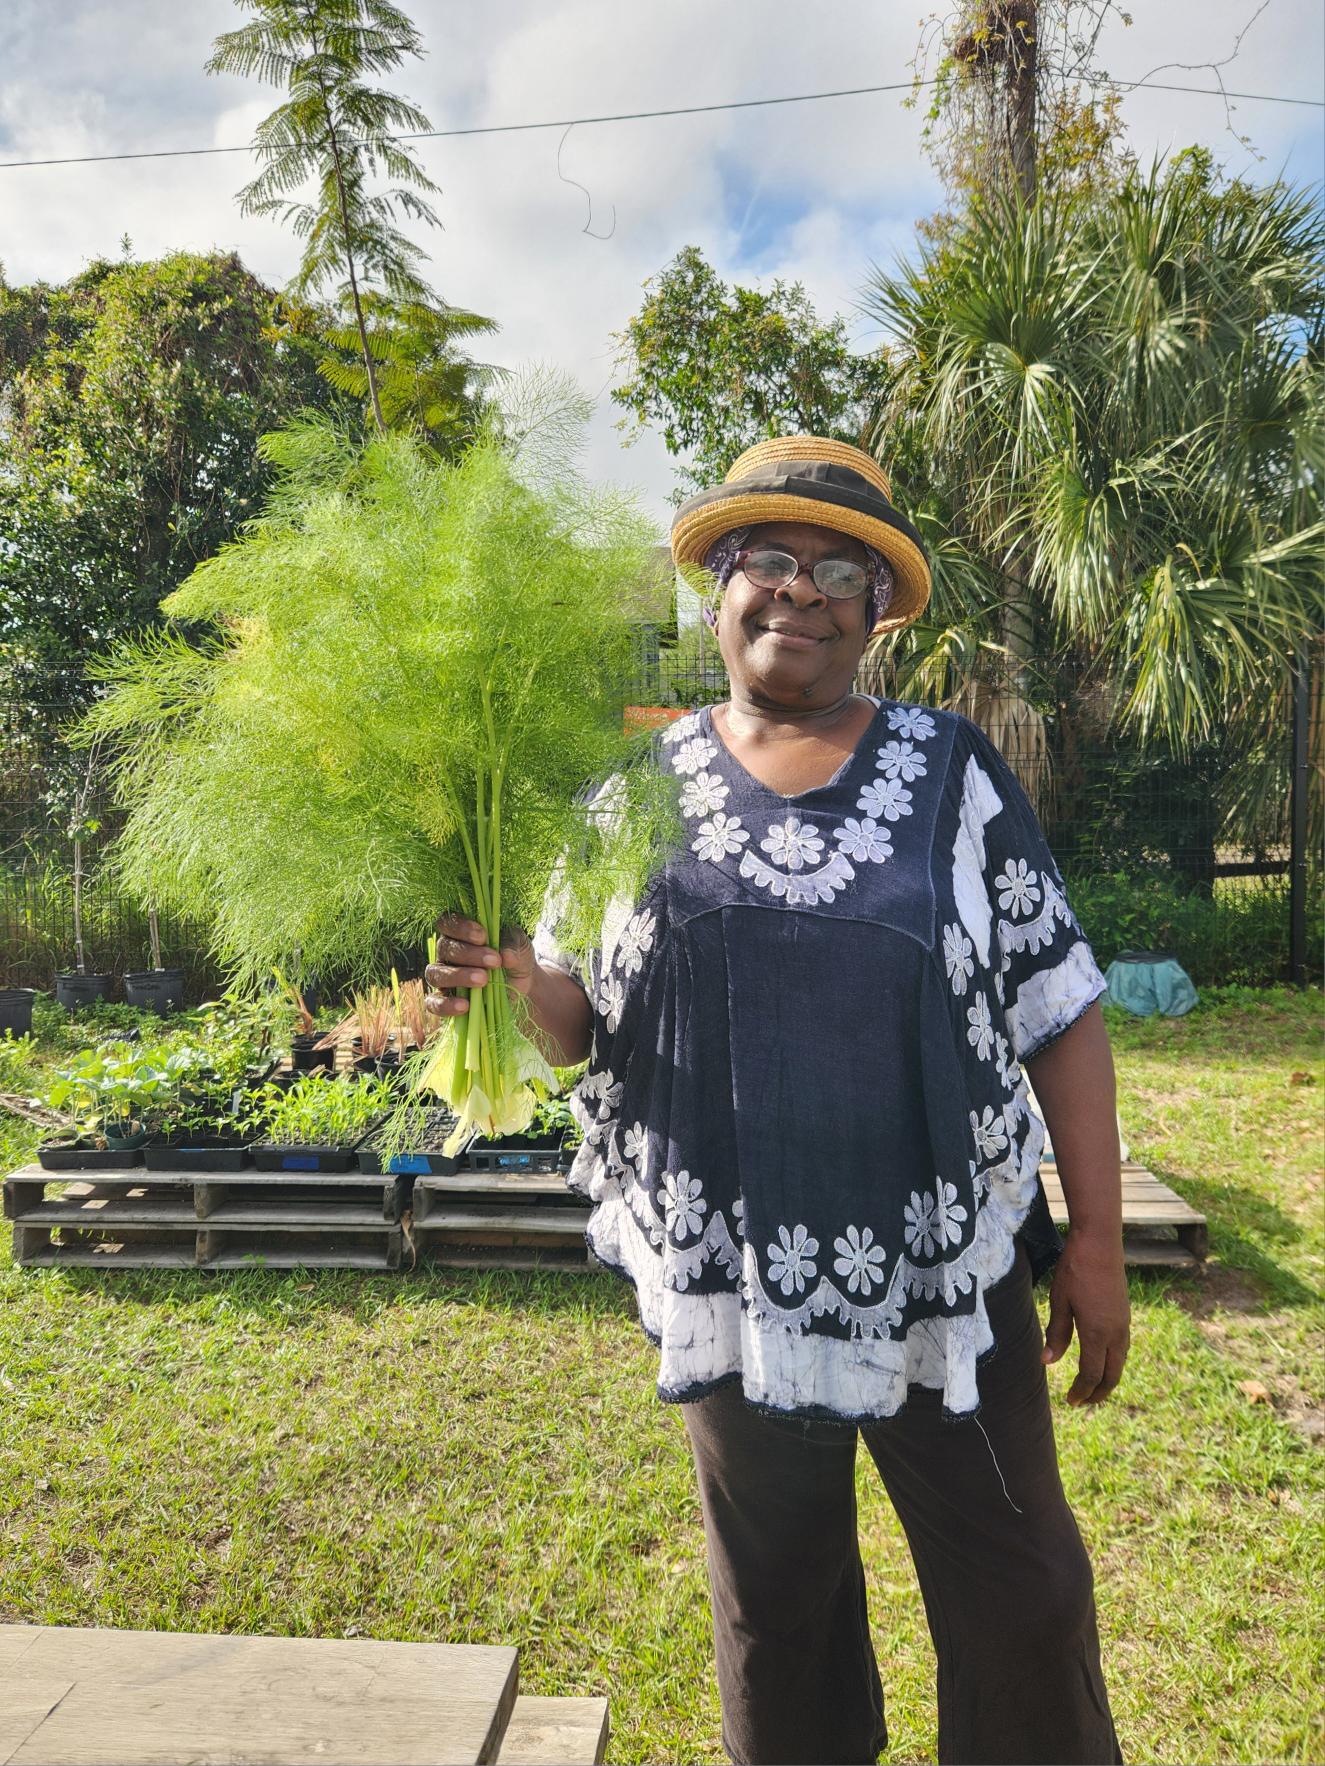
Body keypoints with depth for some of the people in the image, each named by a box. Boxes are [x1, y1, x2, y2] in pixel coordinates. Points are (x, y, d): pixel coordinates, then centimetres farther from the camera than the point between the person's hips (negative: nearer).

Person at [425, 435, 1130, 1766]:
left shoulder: (952, 774, -2)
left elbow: (1058, 1013, -1)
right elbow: (585, 1027, 4)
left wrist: (1096, 1239, -3)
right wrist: (513, 971, -18)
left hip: (945, 1266, -1)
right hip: (729, 1276, 1)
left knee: (1019, 1600, 14)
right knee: (774, 1606, 21)